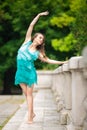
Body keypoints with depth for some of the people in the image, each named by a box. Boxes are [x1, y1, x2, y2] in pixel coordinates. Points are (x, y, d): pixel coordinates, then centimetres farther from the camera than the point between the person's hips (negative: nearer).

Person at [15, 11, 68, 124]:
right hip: (21, 71, 1)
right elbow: (31, 25, 5)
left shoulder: (37, 53, 7)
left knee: (29, 94, -3)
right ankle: (32, 113, 15)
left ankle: (30, 117, -3)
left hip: (30, 71, -1)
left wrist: (62, 62, 12)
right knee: (25, 93, 3)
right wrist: (39, 15, 4)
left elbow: (48, 60, 14)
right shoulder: (27, 42, 7)